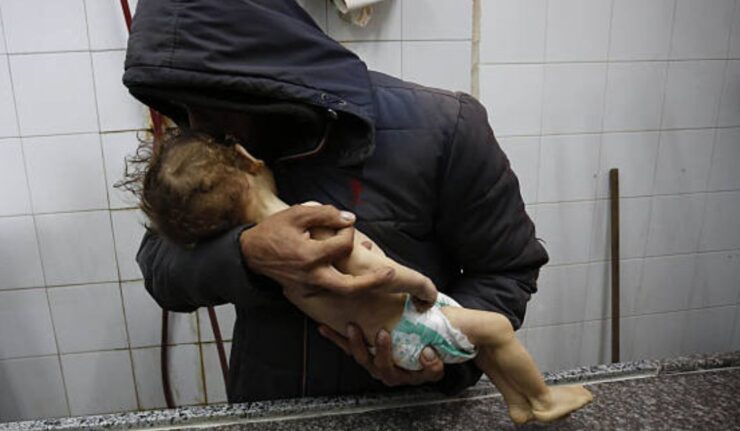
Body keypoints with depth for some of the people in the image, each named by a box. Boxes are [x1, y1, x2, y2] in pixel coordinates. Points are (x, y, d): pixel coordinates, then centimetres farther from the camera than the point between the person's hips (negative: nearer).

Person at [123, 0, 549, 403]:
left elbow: (507, 270, -12)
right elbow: (159, 267, -12)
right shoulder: (209, 148, -9)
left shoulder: (439, 128, -22)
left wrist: (448, 351, -30)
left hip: (402, 407, -3)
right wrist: (244, 255, -32)